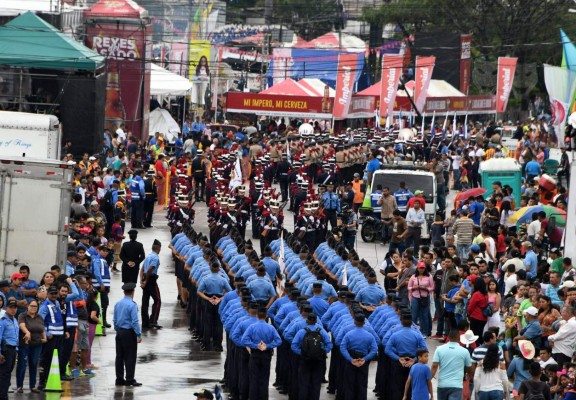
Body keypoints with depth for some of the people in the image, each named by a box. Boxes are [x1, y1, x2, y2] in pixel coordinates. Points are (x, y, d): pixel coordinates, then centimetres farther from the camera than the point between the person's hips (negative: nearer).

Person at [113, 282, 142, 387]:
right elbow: (135, 322, -17)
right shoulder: (132, 305, -15)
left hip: (119, 332, 7)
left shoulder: (118, 304, 6)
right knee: (130, 357, -2)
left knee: (119, 356, 10)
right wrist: (139, 335, -12)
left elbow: (115, 320, 11)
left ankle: (119, 379, 15)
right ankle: (130, 380, -1)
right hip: (129, 333, -7)